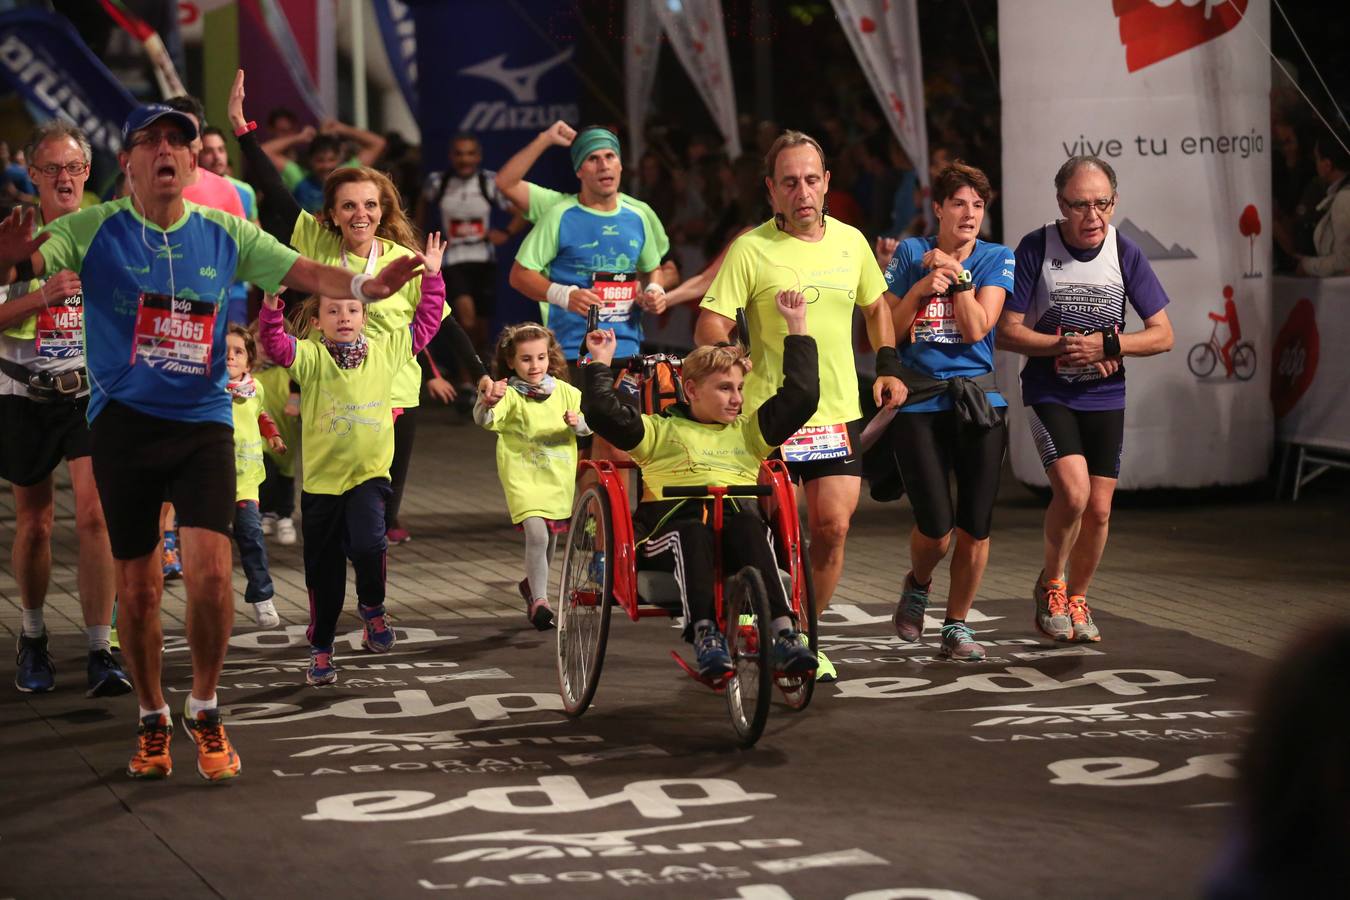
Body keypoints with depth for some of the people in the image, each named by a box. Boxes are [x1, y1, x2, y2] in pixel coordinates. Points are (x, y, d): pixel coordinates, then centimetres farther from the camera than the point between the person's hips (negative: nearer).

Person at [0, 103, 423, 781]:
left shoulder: (225, 234, 4)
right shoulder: (96, 230, -3)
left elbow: (305, 273, 4)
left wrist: (365, 285, -17)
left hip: (203, 423, 1)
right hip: (123, 421, -1)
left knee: (209, 570, -14)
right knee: (138, 585, 4)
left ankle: (204, 711, 7)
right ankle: (153, 720, 24)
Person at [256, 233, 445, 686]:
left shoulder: (385, 349, 3)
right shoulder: (311, 357, -4)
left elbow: (425, 325, 12)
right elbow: (275, 344, -19)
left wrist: (432, 278, 7)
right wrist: (272, 302, -31)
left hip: (368, 474, 0)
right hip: (321, 480, 0)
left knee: (368, 542, -26)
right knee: (323, 572, 7)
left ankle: (372, 609, 2)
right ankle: (320, 651, 22)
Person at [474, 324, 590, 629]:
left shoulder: (564, 391, 4)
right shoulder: (510, 395, -10)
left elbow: (589, 425, 10)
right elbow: (483, 420, -27)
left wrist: (578, 422, -13)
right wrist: (488, 401, -49)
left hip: (558, 475, 5)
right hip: (522, 476, -5)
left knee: (551, 538, 18)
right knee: (537, 535, -21)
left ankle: (532, 584, 44)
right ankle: (539, 601, -16)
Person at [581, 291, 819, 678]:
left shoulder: (748, 431, 31)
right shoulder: (662, 430, 24)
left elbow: (801, 397, 24)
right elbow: (604, 414, 11)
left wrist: (797, 328, 23)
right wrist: (601, 363, 13)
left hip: (738, 515, 2)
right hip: (672, 519, -1)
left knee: (750, 528, -36)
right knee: (693, 533, -39)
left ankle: (783, 633, -49)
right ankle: (705, 635, -51)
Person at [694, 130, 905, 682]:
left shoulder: (850, 241, 7)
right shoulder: (751, 249, -8)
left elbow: (875, 306, 24)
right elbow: (709, 329, -9)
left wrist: (888, 366, 14)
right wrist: (744, 370, -24)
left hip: (839, 414, 4)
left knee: (832, 527, -3)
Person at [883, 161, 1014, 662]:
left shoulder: (996, 259, 5)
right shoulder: (910, 254, 5)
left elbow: (977, 328, -7)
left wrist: (954, 272, -9)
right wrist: (921, 288, -10)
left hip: (977, 400, 1)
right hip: (918, 403, -1)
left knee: (975, 528, -2)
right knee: (935, 529, -10)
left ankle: (956, 627, 15)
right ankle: (917, 585, 24)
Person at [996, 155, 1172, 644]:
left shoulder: (1126, 254, -6)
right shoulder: (1036, 248, -11)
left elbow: (1162, 336, -2)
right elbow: (1007, 332, -9)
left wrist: (1107, 344, -17)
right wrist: (1064, 345, -20)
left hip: (1105, 397, 3)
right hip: (1049, 394, -3)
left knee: (1099, 509, 5)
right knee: (1073, 490, -21)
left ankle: (1076, 599, 29)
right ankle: (1050, 582, 5)